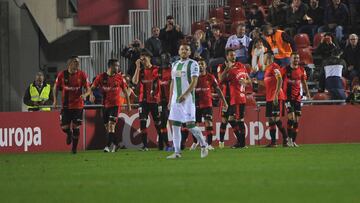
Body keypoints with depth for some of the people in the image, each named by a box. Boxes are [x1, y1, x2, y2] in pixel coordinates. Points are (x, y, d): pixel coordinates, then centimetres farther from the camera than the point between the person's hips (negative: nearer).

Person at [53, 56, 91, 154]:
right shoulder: (62, 75, -5)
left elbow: (88, 89, -2)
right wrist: (55, 100, -2)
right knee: (64, 127, -6)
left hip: (78, 105, 0)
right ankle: (69, 134, 31)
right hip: (66, 105, 1)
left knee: (76, 127, 0)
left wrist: (85, 95, -24)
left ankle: (74, 148, 17)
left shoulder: (82, 75, -6)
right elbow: (56, 87, 9)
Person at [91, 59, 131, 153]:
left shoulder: (119, 77, -1)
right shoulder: (101, 77, -2)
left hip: (115, 104, -3)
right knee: (107, 126, 10)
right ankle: (114, 144, 26)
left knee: (111, 125, -15)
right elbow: (92, 87, 5)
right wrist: (91, 94, -16)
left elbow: (125, 91, 8)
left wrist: (128, 104, 9)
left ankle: (109, 145, -17)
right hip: (105, 105, 3)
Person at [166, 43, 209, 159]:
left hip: (188, 98, -7)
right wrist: (170, 100, 17)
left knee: (190, 124, -10)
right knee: (175, 124, 1)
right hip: (176, 99, 7)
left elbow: (194, 82, -13)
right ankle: (177, 152, 4)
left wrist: (184, 95, -23)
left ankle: (203, 146, 7)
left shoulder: (193, 64, -4)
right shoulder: (175, 65, 17)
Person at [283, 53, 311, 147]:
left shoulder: (302, 70, 8)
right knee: (291, 117, -18)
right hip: (288, 96, -4)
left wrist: (307, 93, 6)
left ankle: (293, 141, 10)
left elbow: (304, 83, 17)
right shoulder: (286, 69, -4)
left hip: (297, 97, 4)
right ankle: (289, 138, -7)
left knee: (297, 119, 4)